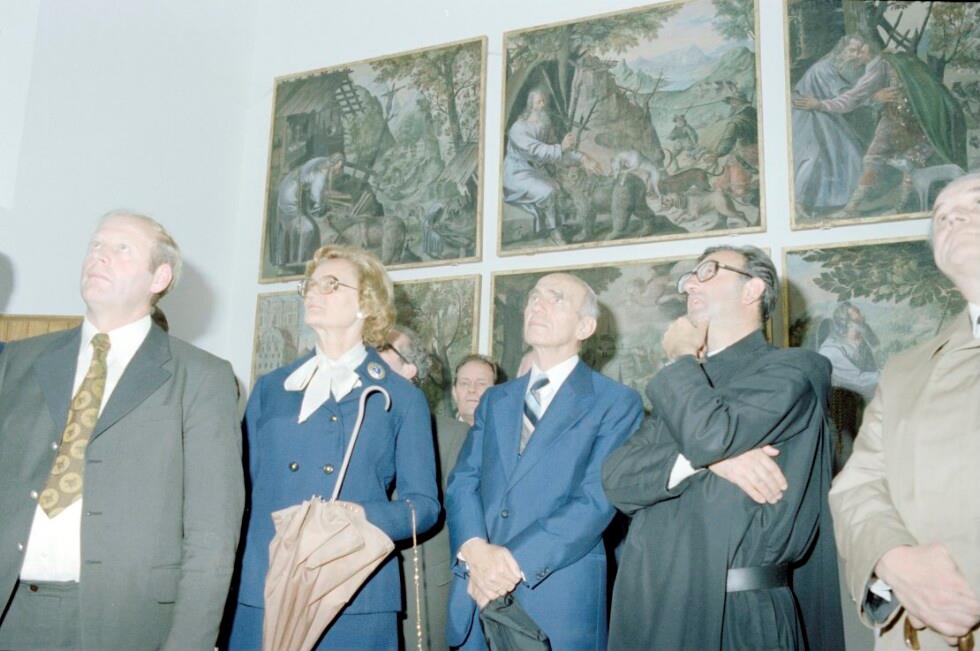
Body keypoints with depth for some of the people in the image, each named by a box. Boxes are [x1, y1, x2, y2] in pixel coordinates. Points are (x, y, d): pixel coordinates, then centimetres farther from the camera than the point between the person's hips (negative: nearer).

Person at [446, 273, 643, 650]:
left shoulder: (617, 403, -2)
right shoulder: (494, 400, 14)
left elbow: (597, 500, -11)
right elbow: (462, 483, 5)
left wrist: (513, 561, -17)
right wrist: (475, 551, -14)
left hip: (559, 603, -4)